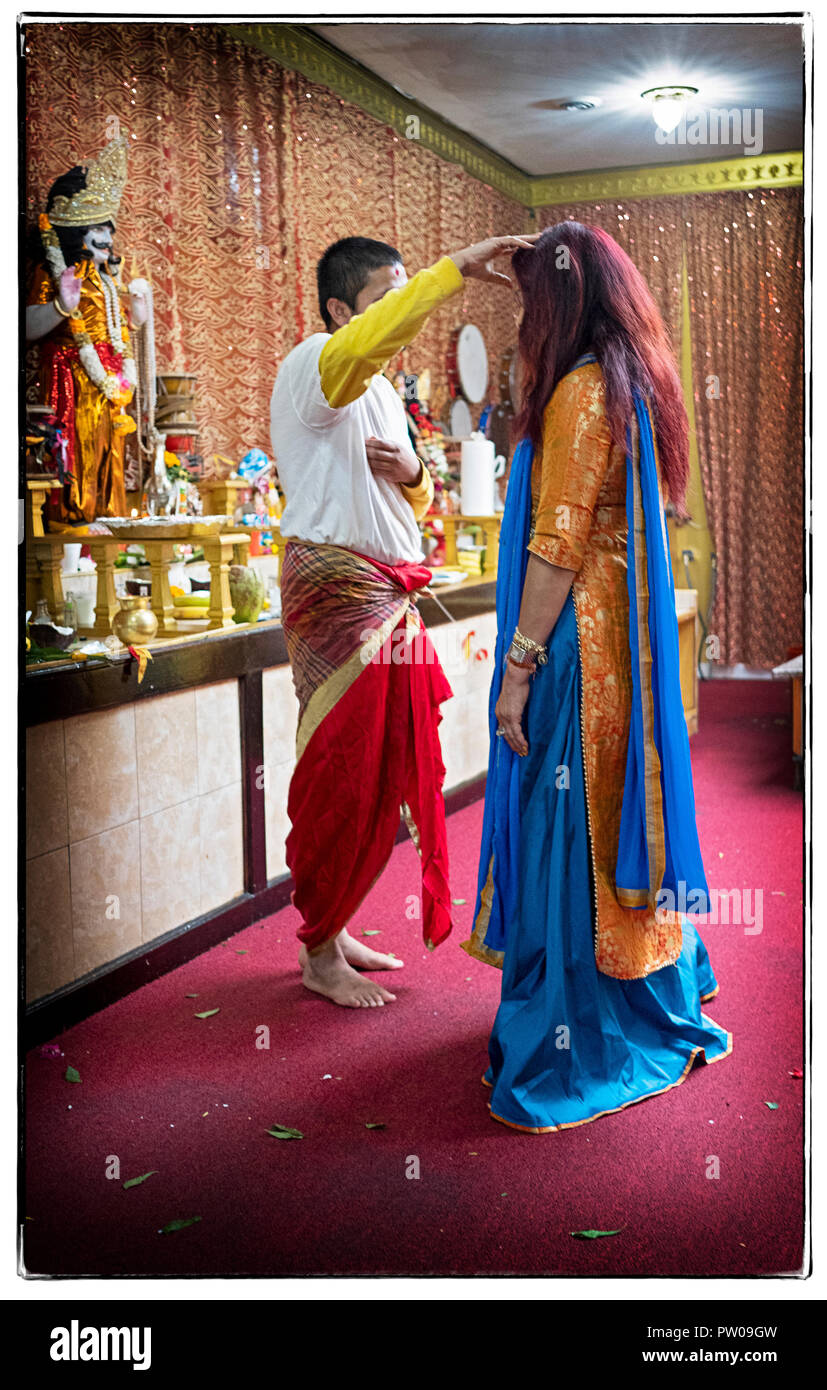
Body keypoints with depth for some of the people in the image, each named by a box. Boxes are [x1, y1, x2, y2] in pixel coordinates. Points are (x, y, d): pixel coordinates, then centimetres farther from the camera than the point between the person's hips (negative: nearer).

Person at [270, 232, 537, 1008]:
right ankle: (320, 955, 8)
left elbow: (414, 506, 25)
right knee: (346, 769, -5)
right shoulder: (316, 363, -7)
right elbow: (366, 341, -33)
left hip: (386, 596, 9)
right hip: (337, 588, -9)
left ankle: (329, 928, 23)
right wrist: (456, 270, -37)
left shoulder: (381, 391, 22)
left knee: (380, 768, 11)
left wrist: (412, 473, 2)